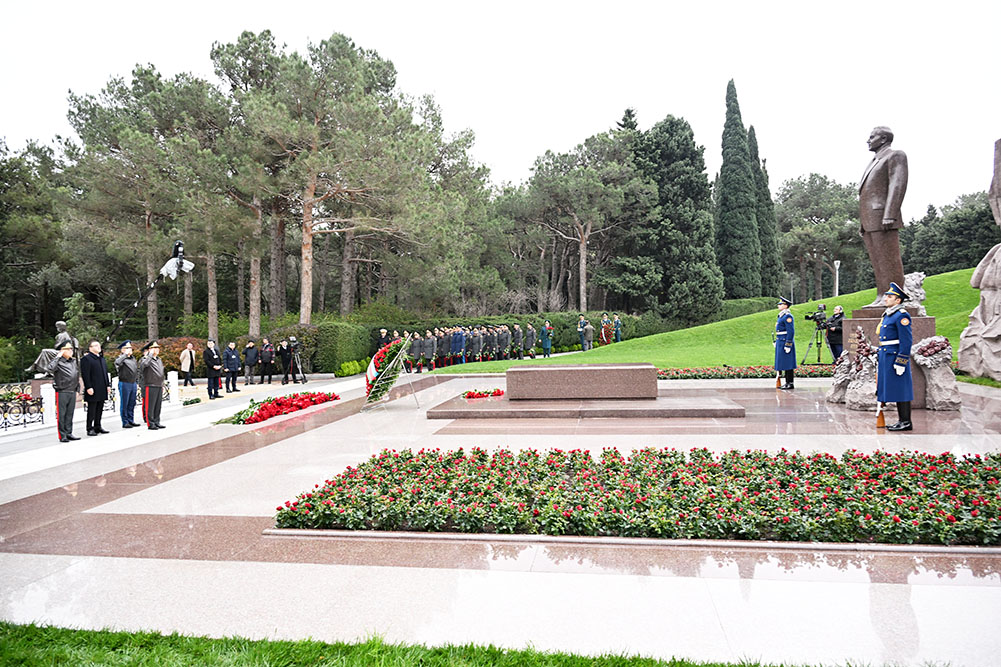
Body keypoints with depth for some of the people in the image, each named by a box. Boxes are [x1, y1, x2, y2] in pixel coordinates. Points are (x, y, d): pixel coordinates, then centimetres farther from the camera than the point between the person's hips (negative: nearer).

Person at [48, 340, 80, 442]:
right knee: (61, 414, -1)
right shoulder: (58, 362, -9)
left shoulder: (74, 361, 13)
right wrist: (58, 357, -24)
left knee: (70, 414, 11)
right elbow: (48, 369, -29)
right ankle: (62, 436, 2)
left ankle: (69, 433, 18)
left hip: (73, 392, 7)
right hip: (62, 392, -7)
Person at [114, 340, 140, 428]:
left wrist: (137, 382, 18)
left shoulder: (133, 358, 14)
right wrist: (125, 354, -28)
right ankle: (125, 423, 3)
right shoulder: (121, 358, -8)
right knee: (124, 404, -1)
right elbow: (117, 363, -33)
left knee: (132, 404, 12)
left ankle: (131, 421, 20)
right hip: (124, 384, -7)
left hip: (133, 384, 7)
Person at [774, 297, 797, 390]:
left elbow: (791, 332, -19)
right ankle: (788, 383, 15)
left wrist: (788, 345, -21)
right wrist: (776, 342, 23)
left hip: (786, 342, -10)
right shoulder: (781, 316, 17)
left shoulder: (788, 316, -14)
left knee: (787, 364, -6)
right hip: (780, 343, 10)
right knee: (784, 364, 11)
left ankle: (790, 384, -3)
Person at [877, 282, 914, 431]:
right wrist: (881, 360, 22)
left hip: (895, 357, -10)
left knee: (900, 390, -4)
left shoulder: (901, 315, -13)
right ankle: (902, 420, 18)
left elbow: (907, 341, -17)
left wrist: (900, 362, -20)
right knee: (894, 390, 12)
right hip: (886, 357, 10)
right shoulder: (887, 314, 16)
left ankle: (906, 422, 2)